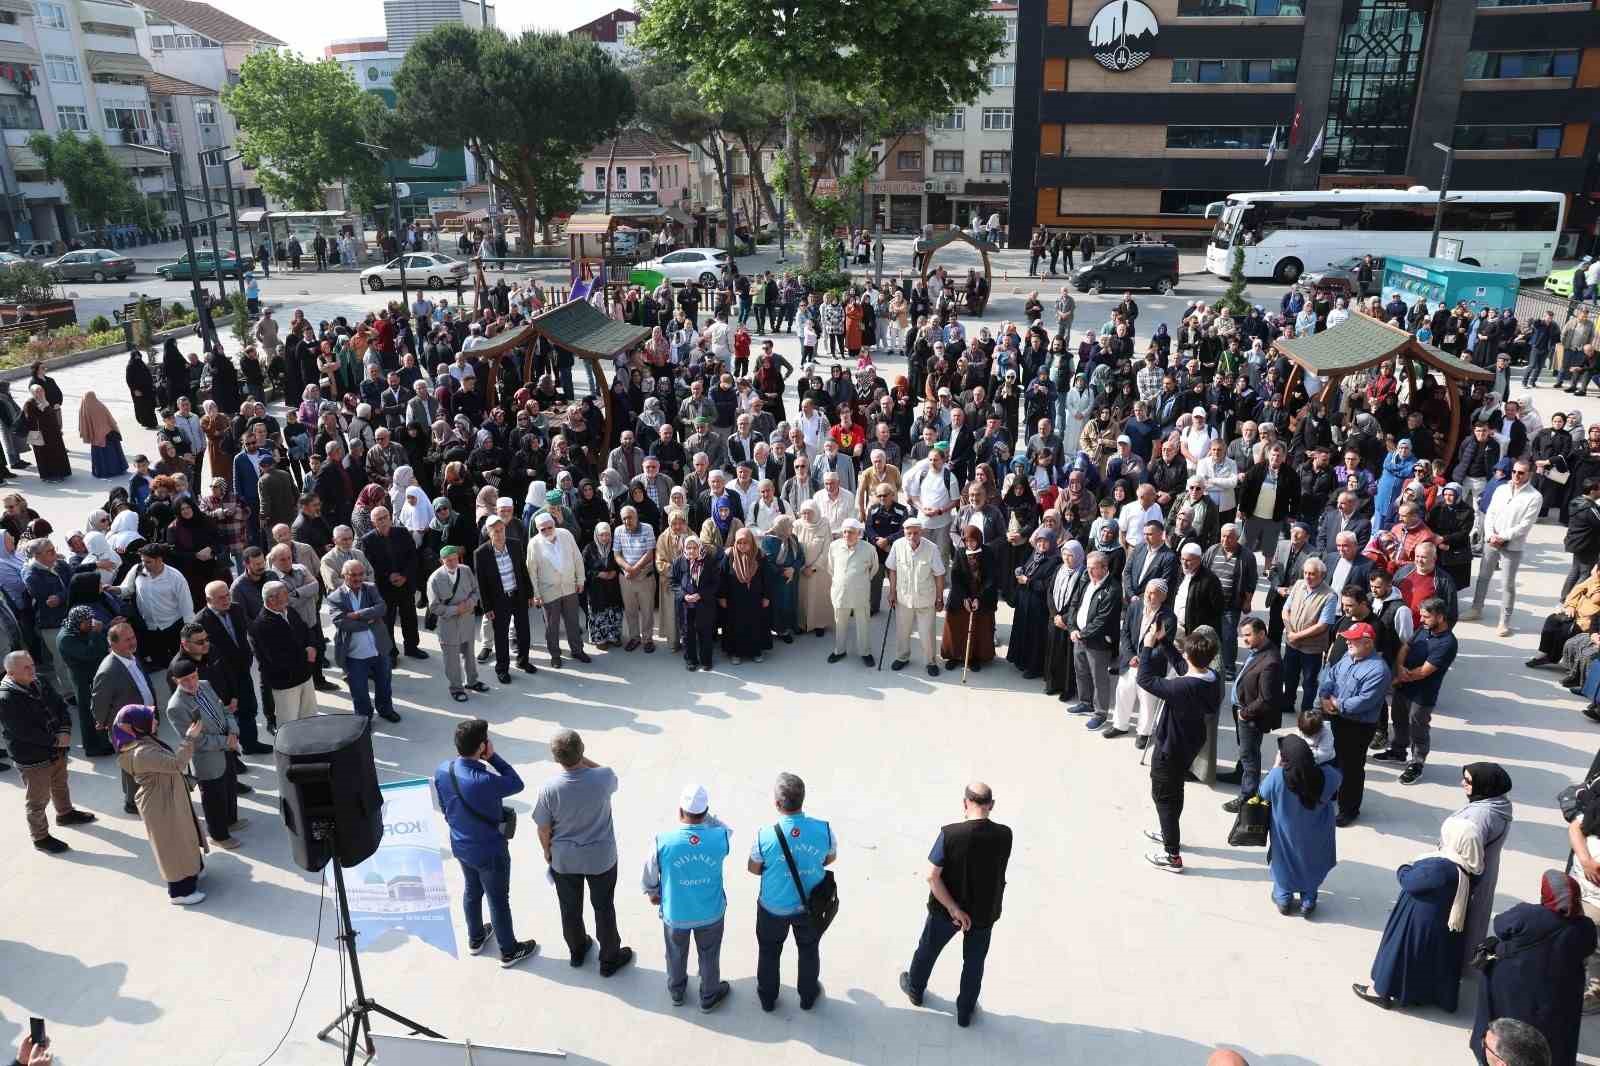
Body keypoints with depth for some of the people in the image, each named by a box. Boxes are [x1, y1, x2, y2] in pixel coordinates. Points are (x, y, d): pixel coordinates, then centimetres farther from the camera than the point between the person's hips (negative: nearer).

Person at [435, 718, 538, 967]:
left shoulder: (442, 770, -15)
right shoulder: (485, 781, -37)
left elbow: (444, 808, 2)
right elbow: (517, 784, -18)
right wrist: (493, 757, -21)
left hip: (460, 846, 6)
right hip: (490, 851, -6)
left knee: (472, 891, 29)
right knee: (498, 900, 15)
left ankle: (475, 938, 51)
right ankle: (509, 951, 34)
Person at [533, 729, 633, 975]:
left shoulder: (549, 789, -26)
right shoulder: (603, 778, -26)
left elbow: (543, 829, -10)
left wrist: (547, 852, 9)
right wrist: (583, 759, -7)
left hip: (564, 859, 1)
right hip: (601, 857, 0)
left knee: (570, 908, 25)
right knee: (604, 908, 20)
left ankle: (577, 951, 47)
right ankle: (609, 959, 37)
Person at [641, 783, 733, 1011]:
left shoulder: (663, 841, -28)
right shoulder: (720, 838, -26)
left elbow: (649, 874, -9)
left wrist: (652, 893, 12)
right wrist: (705, 815, -10)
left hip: (675, 914, 0)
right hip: (711, 913, 0)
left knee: (676, 955, 29)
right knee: (709, 956, 27)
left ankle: (676, 992, 53)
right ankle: (709, 997, 48)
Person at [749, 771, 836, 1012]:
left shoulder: (765, 835, -30)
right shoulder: (824, 829, -26)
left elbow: (753, 869, -11)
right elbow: (830, 859, -4)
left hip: (773, 907, -1)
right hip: (810, 905, 1)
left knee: (769, 952, 27)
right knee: (809, 950, 29)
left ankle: (767, 998, 48)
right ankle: (808, 996, 50)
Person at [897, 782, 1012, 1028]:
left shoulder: (950, 834, -26)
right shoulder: (1004, 835, -20)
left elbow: (932, 876, -24)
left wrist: (953, 908, -18)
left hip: (946, 909, -1)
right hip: (984, 913, 1)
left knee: (928, 950, 26)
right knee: (974, 963, 23)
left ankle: (915, 989, 49)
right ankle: (965, 1012, 39)